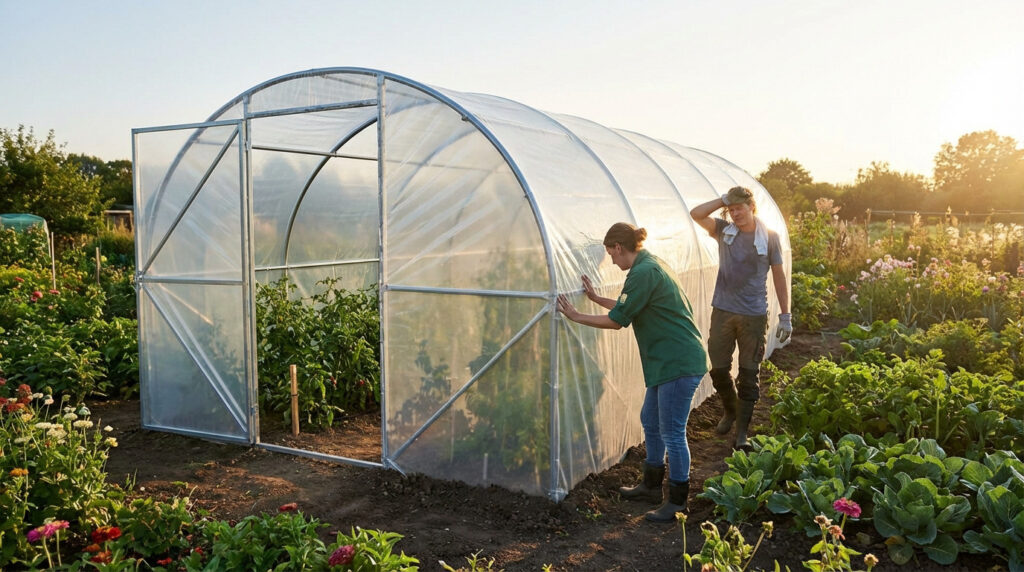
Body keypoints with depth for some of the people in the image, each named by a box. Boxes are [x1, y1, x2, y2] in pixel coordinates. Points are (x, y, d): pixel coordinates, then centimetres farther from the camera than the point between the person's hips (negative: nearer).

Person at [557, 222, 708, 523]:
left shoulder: (643, 272, -18)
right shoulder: (651, 265, 14)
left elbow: (617, 321, -16)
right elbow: (628, 307, 25)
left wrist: (576, 316, -6)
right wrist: (596, 298, 31)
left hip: (679, 363, -11)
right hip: (667, 361, 11)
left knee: (672, 433, -1)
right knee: (650, 421, 19)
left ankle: (677, 501, 11)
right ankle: (651, 486, 33)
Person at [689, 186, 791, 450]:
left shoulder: (769, 237, -1)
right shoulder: (724, 230, 3)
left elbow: (779, 276, 3)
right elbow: (696, 214, -11)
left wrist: (785, 316, 1)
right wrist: (724, 200, -8)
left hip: (754, 315, -2)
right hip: (722, 311, 2)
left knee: (749, 374, 3)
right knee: (718, 369, 8)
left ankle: (742, 431, 13)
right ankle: (730, 411, 36)